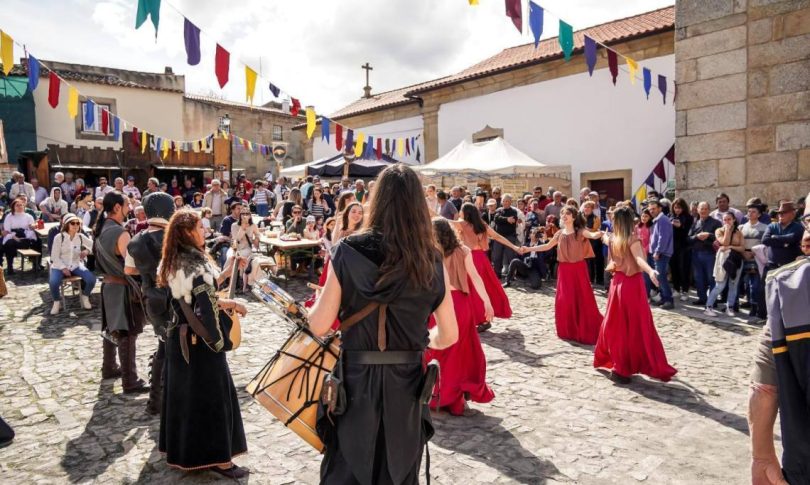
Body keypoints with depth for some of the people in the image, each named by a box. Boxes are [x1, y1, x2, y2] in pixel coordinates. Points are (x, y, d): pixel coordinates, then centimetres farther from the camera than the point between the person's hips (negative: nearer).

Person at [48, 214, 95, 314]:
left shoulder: (81, 237, 0)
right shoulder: (59, 237, -10)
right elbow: (54, 257, -8)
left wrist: (87, 251, -17)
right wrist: (63, 268, -20)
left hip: (76, 265, 3)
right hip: (60, 266, -3)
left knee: (91, 279, -22)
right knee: (53, 282, -32)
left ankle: (84, 296, 11)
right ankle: (57, 302, 1)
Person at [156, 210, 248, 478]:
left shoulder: (173, 262, 8)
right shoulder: (196, 262, -21)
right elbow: (206, 302, -25)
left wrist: (225, 273, 9)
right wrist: (231, 304, -11)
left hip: (179, 335, 9)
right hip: (200, 338, -9)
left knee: (182, 392, 17)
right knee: (211, 394, 0)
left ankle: (181, 449, 31)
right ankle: (216, 457, 8)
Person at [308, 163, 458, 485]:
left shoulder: (349, 251, -12)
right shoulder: (431, 261, -6)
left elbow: (319, 326, -11)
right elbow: (448, 335, -1)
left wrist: (316, 303, 10)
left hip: (356, 381, -2)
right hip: (405, 384, 2)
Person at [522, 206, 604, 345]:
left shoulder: (580, 231, -5)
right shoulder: (560, 233, 7)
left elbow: (593, 235, -23)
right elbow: (547, 246, 14)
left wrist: (600, 233, -47)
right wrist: (528, 249, 11)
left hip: (578, 269, -3)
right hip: (564, 269, 4)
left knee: (583, 299, -2)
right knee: (565, 300, 3)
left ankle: (586, 332, 10)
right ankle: (568, 331, 18)